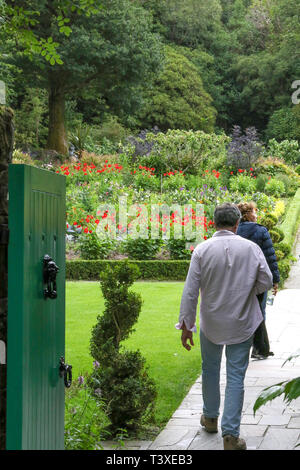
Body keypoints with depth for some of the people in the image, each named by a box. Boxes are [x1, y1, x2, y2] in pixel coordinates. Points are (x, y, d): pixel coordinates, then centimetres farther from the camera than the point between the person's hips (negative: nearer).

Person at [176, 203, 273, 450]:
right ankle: (231, 435, 4)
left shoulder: (202, 250, -12)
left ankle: (210, 418, 38)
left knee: (210, 369, 21)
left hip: (211, 323, 1)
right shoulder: (252, 248, -11)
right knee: (236, 377, 5)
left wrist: (186, 325, -3)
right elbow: (266, 283, -3)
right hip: (242, 325, -1)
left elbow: (190, 291, -11)